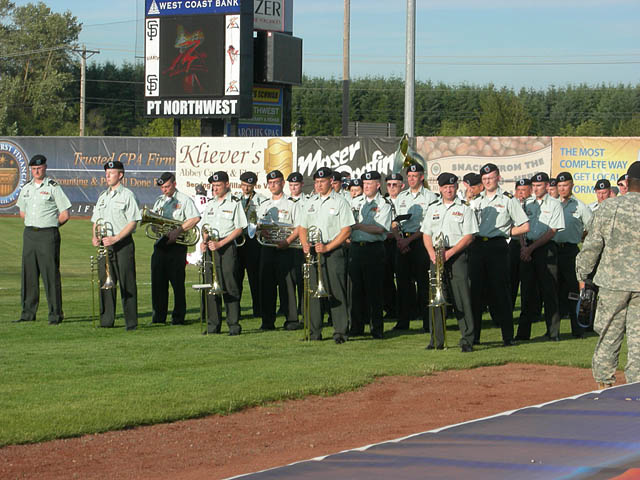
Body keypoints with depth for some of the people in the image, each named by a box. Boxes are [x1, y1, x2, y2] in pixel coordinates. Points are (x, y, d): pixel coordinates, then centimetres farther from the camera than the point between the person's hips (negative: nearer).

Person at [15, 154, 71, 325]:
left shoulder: (53, 187, -4)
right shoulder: (26, 188, 13)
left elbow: (65, 215, -4)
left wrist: (49, 226, 2)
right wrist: (33, 224, 11)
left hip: (48, 235, -6)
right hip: (29, 233, 6)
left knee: (51, 274, -7)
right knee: (28, 274, 5)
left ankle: (55, 314, -5)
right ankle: (28, 313, 10)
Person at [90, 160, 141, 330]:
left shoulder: (127, 195, -3)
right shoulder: (102, 197, 18)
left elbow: (133, 222, -9)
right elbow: (96, 220, 22)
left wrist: (115, 238, -17)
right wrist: (95, 236, 2)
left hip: (123, 244, -6)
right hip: (105, 245, 6)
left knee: (127, 283, -6)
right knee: (105, 282, 5)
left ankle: (131, 321, -4)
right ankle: (106, 321, 10)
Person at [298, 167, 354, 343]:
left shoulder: (339, 202, 0)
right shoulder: (310, 203, 17)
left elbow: (346, 230, -7)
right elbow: (303, 227, 20)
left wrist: (327, 247, -14)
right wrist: (305, 244, -1)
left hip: (333, 251, -5)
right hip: (313, 252, 5)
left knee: (336, 292, -7)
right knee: (313, 291, 4)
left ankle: (340, 332, -6)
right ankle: (314, 332, 9)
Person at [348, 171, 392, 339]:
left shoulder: (384, 204, -1)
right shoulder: (356, 202, 13)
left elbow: (380, 228, -13)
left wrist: (358, 226, -15)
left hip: (374, 248, -4)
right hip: (355, 248, 4)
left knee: (374, 289, -3)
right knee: (357, 288, 5)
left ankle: (377, 327, 2)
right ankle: (357, 326, 12)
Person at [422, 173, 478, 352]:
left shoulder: (464, 208, 3)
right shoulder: (432, 208, 16)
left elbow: (469, 236, -4)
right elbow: (426, 234, 14)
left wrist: (449, 253, -13)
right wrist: (432, 253, -5)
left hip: (457, 255, -4)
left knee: (462, 298, -9)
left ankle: (467, 340, -8)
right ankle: (437, 340, 7)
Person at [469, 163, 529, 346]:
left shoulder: (508, 199, 4)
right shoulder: (476, 199, 16)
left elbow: (525, 226, 3)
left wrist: (505, 232, 0)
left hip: (497, 247, -4)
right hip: (477, 247, 4)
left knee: (500, 291, -4)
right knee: (475, 290, 2)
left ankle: (508, 336, 0)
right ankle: (473, 335, 6)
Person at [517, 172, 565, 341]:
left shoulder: (554, 205, 1)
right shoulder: (528, 205, 18)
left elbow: (552, 231, -7)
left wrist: (531, 247, -12)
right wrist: (523, 246, -4)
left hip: (546, 249, -5)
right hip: (527, 250, 5)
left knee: (549, 290, -5)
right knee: (527, 291, 4)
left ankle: (553, 332, -3)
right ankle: (523, 332, 6)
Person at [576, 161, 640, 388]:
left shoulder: (608, 208, -4)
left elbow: (592, 246, -2)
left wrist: (582, 275, 8)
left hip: (613, 280, 0)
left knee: (609, 335, 11)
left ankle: (603, 382, 16)